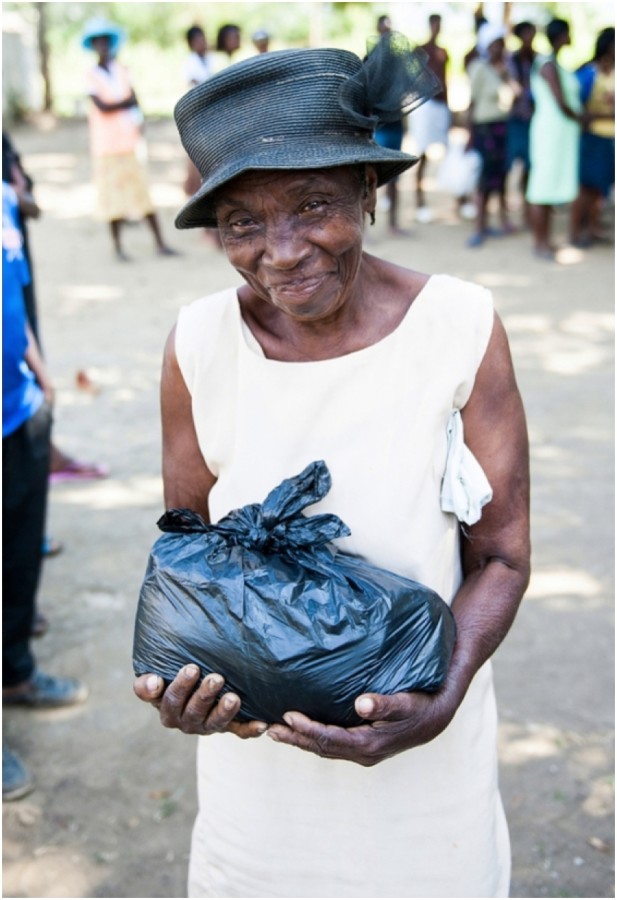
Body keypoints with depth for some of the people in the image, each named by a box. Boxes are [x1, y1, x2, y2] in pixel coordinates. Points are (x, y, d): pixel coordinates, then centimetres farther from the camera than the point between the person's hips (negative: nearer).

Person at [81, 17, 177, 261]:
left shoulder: (121, 71, 11)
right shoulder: (92, 75, -3)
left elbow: (134, 102, 7)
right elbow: (102, 106, -13)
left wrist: (137, 121, -11)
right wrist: (126, 103, -4)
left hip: (128, 141, 4)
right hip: (107, 146, -4)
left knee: (142, 191, 5)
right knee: (114, 195, 1)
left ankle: (160, 243, 9)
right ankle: (118, 248, 9)